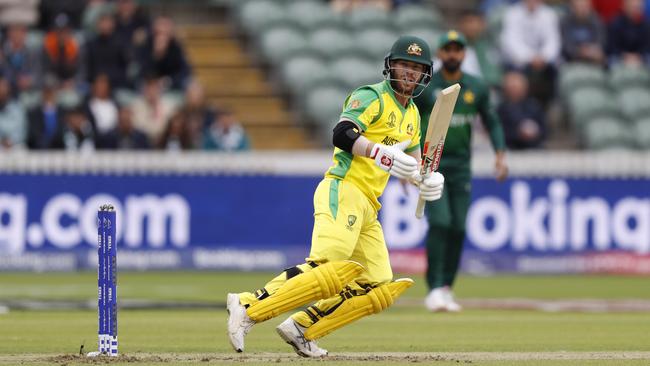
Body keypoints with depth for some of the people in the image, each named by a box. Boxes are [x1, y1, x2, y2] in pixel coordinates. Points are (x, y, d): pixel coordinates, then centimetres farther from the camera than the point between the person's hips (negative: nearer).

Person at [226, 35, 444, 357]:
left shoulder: (412, 115, 24)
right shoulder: (372, 96, -2)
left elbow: (411, 162, 30)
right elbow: (342, 134, -17)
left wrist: (428, 181, 8)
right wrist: (381, 154, -29)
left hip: (367, 209, 9)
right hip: (343, 190, -9)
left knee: (380, 289, -1)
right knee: (334, 267, -30)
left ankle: (301, 329, -2)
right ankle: (249, 306, -30)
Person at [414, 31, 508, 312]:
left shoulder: (476, 88, 6)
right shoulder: (425, 87, -4)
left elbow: (491, 122, 13)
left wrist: (500, 154, -1)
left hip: (460, 166, 4)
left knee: (458, 228, 1)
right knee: (440, 223, -16)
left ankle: (446, 288, 13)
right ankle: (435, 289, -14)